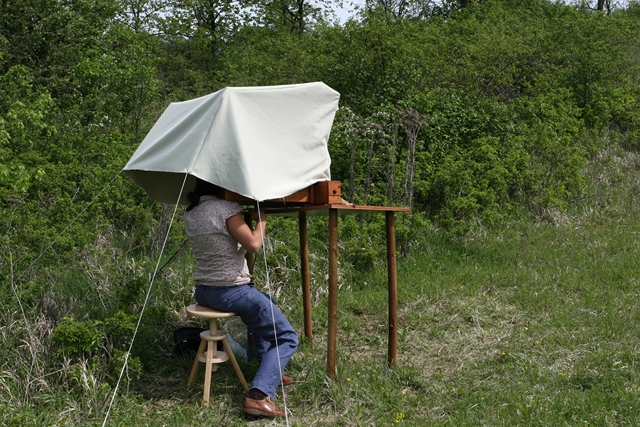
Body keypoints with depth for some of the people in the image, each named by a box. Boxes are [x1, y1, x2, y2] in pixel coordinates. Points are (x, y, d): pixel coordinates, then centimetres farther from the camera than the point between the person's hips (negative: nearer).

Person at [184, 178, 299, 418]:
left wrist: (246, 217, 14)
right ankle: (258, 396, -15)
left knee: (264, 307, 36)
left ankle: (269, 369, 39)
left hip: (203, 291, 9)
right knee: (286, 338, 1)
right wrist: (261, 220, -3)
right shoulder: (225, 209, -18)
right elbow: (253, 245, -19)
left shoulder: (190, 213, 7)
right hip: (231, 292, -9)